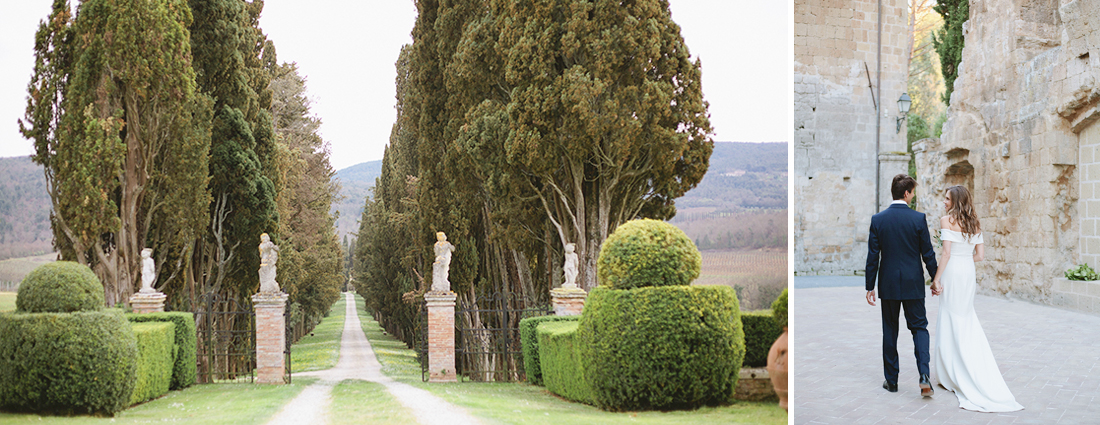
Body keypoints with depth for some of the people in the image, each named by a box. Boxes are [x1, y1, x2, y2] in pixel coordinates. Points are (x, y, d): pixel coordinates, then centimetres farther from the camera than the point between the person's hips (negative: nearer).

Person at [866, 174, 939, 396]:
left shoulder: (878, 220, -5)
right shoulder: (918, 218, -8)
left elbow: (873, 257, -3)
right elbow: (928, 253, -4)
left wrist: (870, 287, 3)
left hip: (888, 284, 1)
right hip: (913, 284, -1)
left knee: (889, 331, 11)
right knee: (919, 328, 8)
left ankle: (891, 380, 16)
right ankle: (924, 376, -10)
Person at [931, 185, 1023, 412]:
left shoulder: (947, 220, -10)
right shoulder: (975, 223, 9)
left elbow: (947, 253, -16)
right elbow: (980, 255, 8)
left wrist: (936, 279, -14)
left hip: (953, 273, -6)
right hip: (969, 273, 6)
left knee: (951, 320, 1)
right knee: (968, 321, 16)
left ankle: (952, 375, 5)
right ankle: (980, 374, 18)